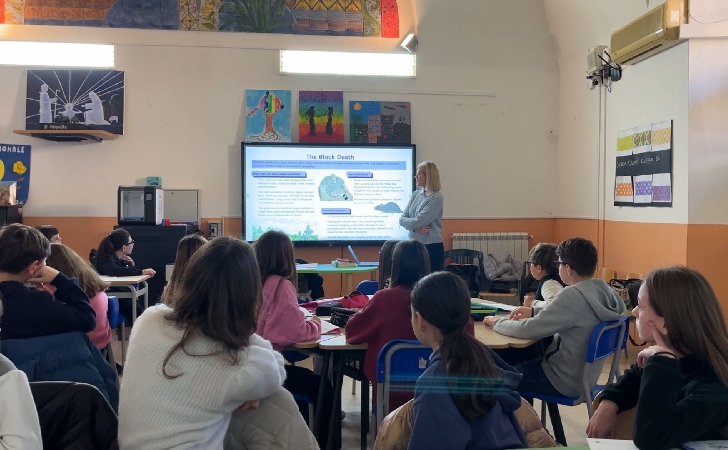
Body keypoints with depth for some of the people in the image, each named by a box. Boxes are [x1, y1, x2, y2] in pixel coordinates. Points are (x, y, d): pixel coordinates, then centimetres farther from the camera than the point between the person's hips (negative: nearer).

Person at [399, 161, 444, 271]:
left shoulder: (436, 198, -13)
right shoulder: (416, 194, 8)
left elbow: (418, 221, -18)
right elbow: (402, 219, 4)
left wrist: (406, 221, 1)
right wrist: (415, 228, -14)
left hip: (432, 247, -7)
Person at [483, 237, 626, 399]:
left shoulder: (573, 295, -28)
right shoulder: (604, 290, -3)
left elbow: (529, 330, -24)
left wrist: (497, 323, -7)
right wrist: (534, 311, 9)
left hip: (565, 381, -8)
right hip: (584, 376, 8)